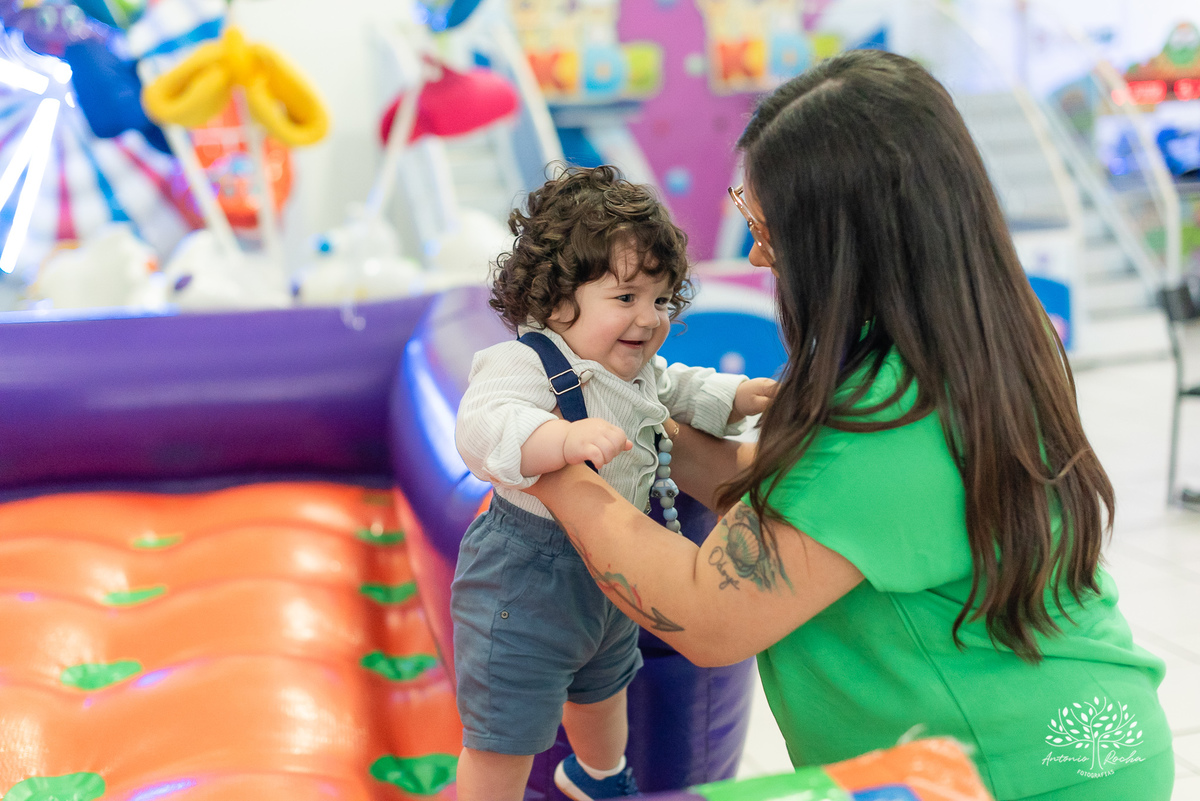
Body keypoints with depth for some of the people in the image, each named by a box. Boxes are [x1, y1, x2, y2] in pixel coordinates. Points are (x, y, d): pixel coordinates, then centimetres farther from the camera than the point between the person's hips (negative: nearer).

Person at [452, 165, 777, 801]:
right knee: (504, 740, 2)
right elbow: (482, 427, -46)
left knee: (603, 692, 34)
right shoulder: (521, 364, -28)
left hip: (612, 577, 9)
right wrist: (563, 439, -62)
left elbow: (681, 390, 22)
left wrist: (737, 396, 5)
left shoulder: (639, 369, 1)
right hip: (524, 586, -9)